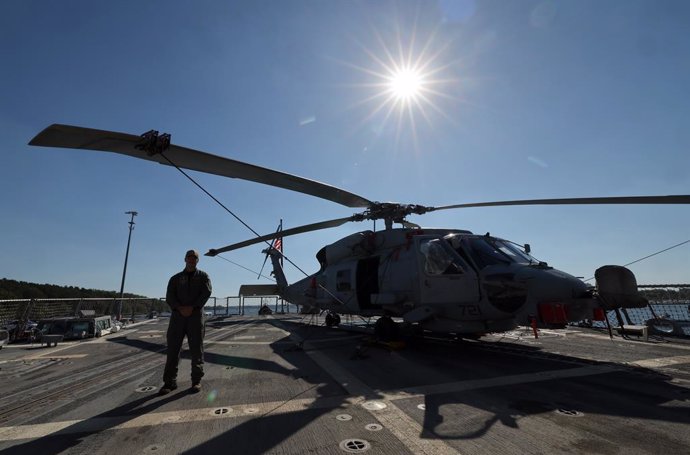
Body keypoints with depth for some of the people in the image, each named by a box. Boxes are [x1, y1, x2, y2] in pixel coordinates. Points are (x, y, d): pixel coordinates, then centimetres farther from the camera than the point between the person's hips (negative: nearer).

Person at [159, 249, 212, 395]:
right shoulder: (175, 278, 15)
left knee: (196, 348, 1)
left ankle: (196, 380, 11)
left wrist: (192, 307, -15)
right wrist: (180, 308, -16)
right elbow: (169, 297, 2)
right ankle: (170, 382, 10)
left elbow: (206, 292, -4)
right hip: (177, 316, 2)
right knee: (173, 348, 1)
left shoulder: (203, 276, 11)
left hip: (195, 315, -1)